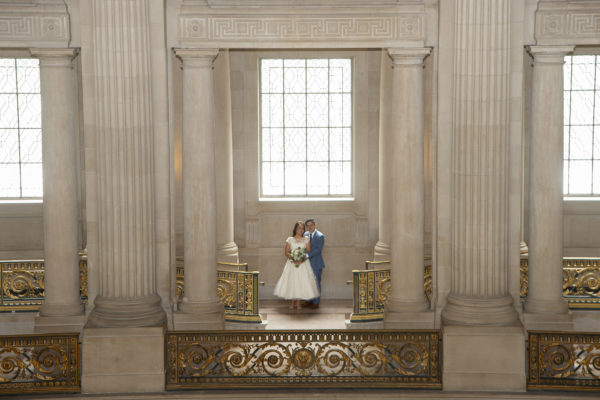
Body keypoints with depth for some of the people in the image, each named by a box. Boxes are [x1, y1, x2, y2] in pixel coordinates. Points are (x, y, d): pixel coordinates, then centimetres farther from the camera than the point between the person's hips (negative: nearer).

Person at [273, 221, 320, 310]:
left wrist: (302, 260, -14)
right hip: (292, 263, 0)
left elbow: (309, 252, 2)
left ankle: (298, 302, 6)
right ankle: (292, 301, 11)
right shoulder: (289, 240, 3)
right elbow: (286, 253, 1)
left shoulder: (306, 239, 5)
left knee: (301, 281, -3)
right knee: (291, 282, -1)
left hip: (303, 263, 0)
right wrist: (293, 259, -15)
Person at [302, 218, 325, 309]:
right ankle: (309, 300, 21)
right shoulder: (305, 235, 8)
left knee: (316, 283, 2)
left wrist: (308, 255, -25)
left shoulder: (320, 236, -10)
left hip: (316, 263, -5)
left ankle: (316, 302, 11)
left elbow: (318, 250, -18)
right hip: (307, 262, 6)